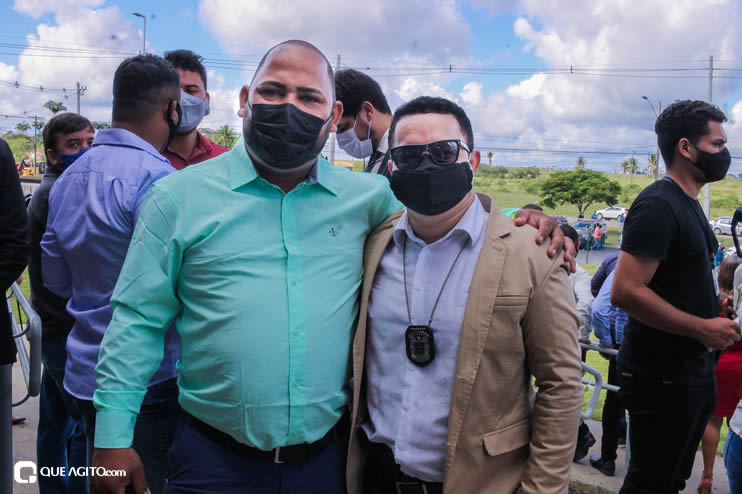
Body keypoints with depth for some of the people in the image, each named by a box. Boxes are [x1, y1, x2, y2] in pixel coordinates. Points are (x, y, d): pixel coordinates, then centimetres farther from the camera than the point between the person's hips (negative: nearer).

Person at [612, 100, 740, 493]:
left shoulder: (688, 205, 13)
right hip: (662, 376, -10)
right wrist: (703, 328, -21)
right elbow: (626, 291, -28)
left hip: (692, 371, 10)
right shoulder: (659, 205, -19)